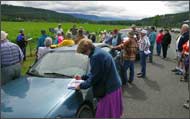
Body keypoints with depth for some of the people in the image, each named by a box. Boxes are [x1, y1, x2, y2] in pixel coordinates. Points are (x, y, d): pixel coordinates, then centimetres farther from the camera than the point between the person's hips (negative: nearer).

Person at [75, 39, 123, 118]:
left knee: (105, 114, 4)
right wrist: (83, 77, 18)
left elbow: (94, 77, -19)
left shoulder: (96, 56, -24)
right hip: (113, 85, 10)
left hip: (109, 88, -10)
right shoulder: (99, 51, 9)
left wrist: (81, 86, -6)